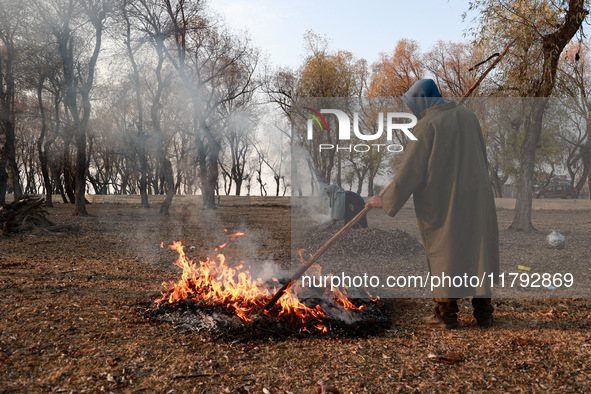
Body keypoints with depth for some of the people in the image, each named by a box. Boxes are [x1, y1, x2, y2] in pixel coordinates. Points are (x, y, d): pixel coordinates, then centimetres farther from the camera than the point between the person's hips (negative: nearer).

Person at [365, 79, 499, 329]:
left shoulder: (426, 126, -14)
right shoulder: (468, 117, 5)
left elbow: (409, 172, -14)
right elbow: (481, 159, 15)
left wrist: (385, 201, -4)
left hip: (441, 203, -5)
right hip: (476, 198, 5)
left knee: (444, 254, 9)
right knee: (478, 251, 15)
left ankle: (447, 313, 23)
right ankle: (483, 313, 24)